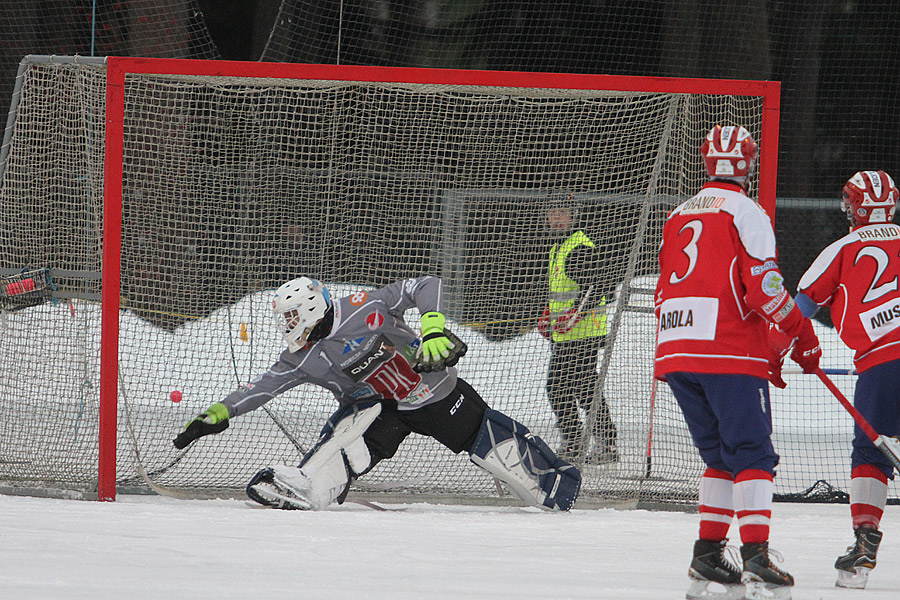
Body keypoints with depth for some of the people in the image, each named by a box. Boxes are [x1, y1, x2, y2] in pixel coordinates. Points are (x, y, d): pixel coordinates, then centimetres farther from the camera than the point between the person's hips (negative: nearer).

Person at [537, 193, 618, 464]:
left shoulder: (581, 249, -14)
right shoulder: (558, 248, 18)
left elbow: (597, 289, -21)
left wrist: (575, 315, -27)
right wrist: (548, 315, 23)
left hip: (584, 333, -11)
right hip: (563, 336, 11)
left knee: (585, 388, -11)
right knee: (557, 388, 12)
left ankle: (607, 444, -7)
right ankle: (574, 444, 19)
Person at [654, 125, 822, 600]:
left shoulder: (679, 217, 19)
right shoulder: (745, 213, -3)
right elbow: (763, 286, -14)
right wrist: (802, 335, 0)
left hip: (675, 348, 7)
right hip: (730, 354, -7)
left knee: (720, 455, 15)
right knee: (752, 454, -5)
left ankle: (706, 559, 9)